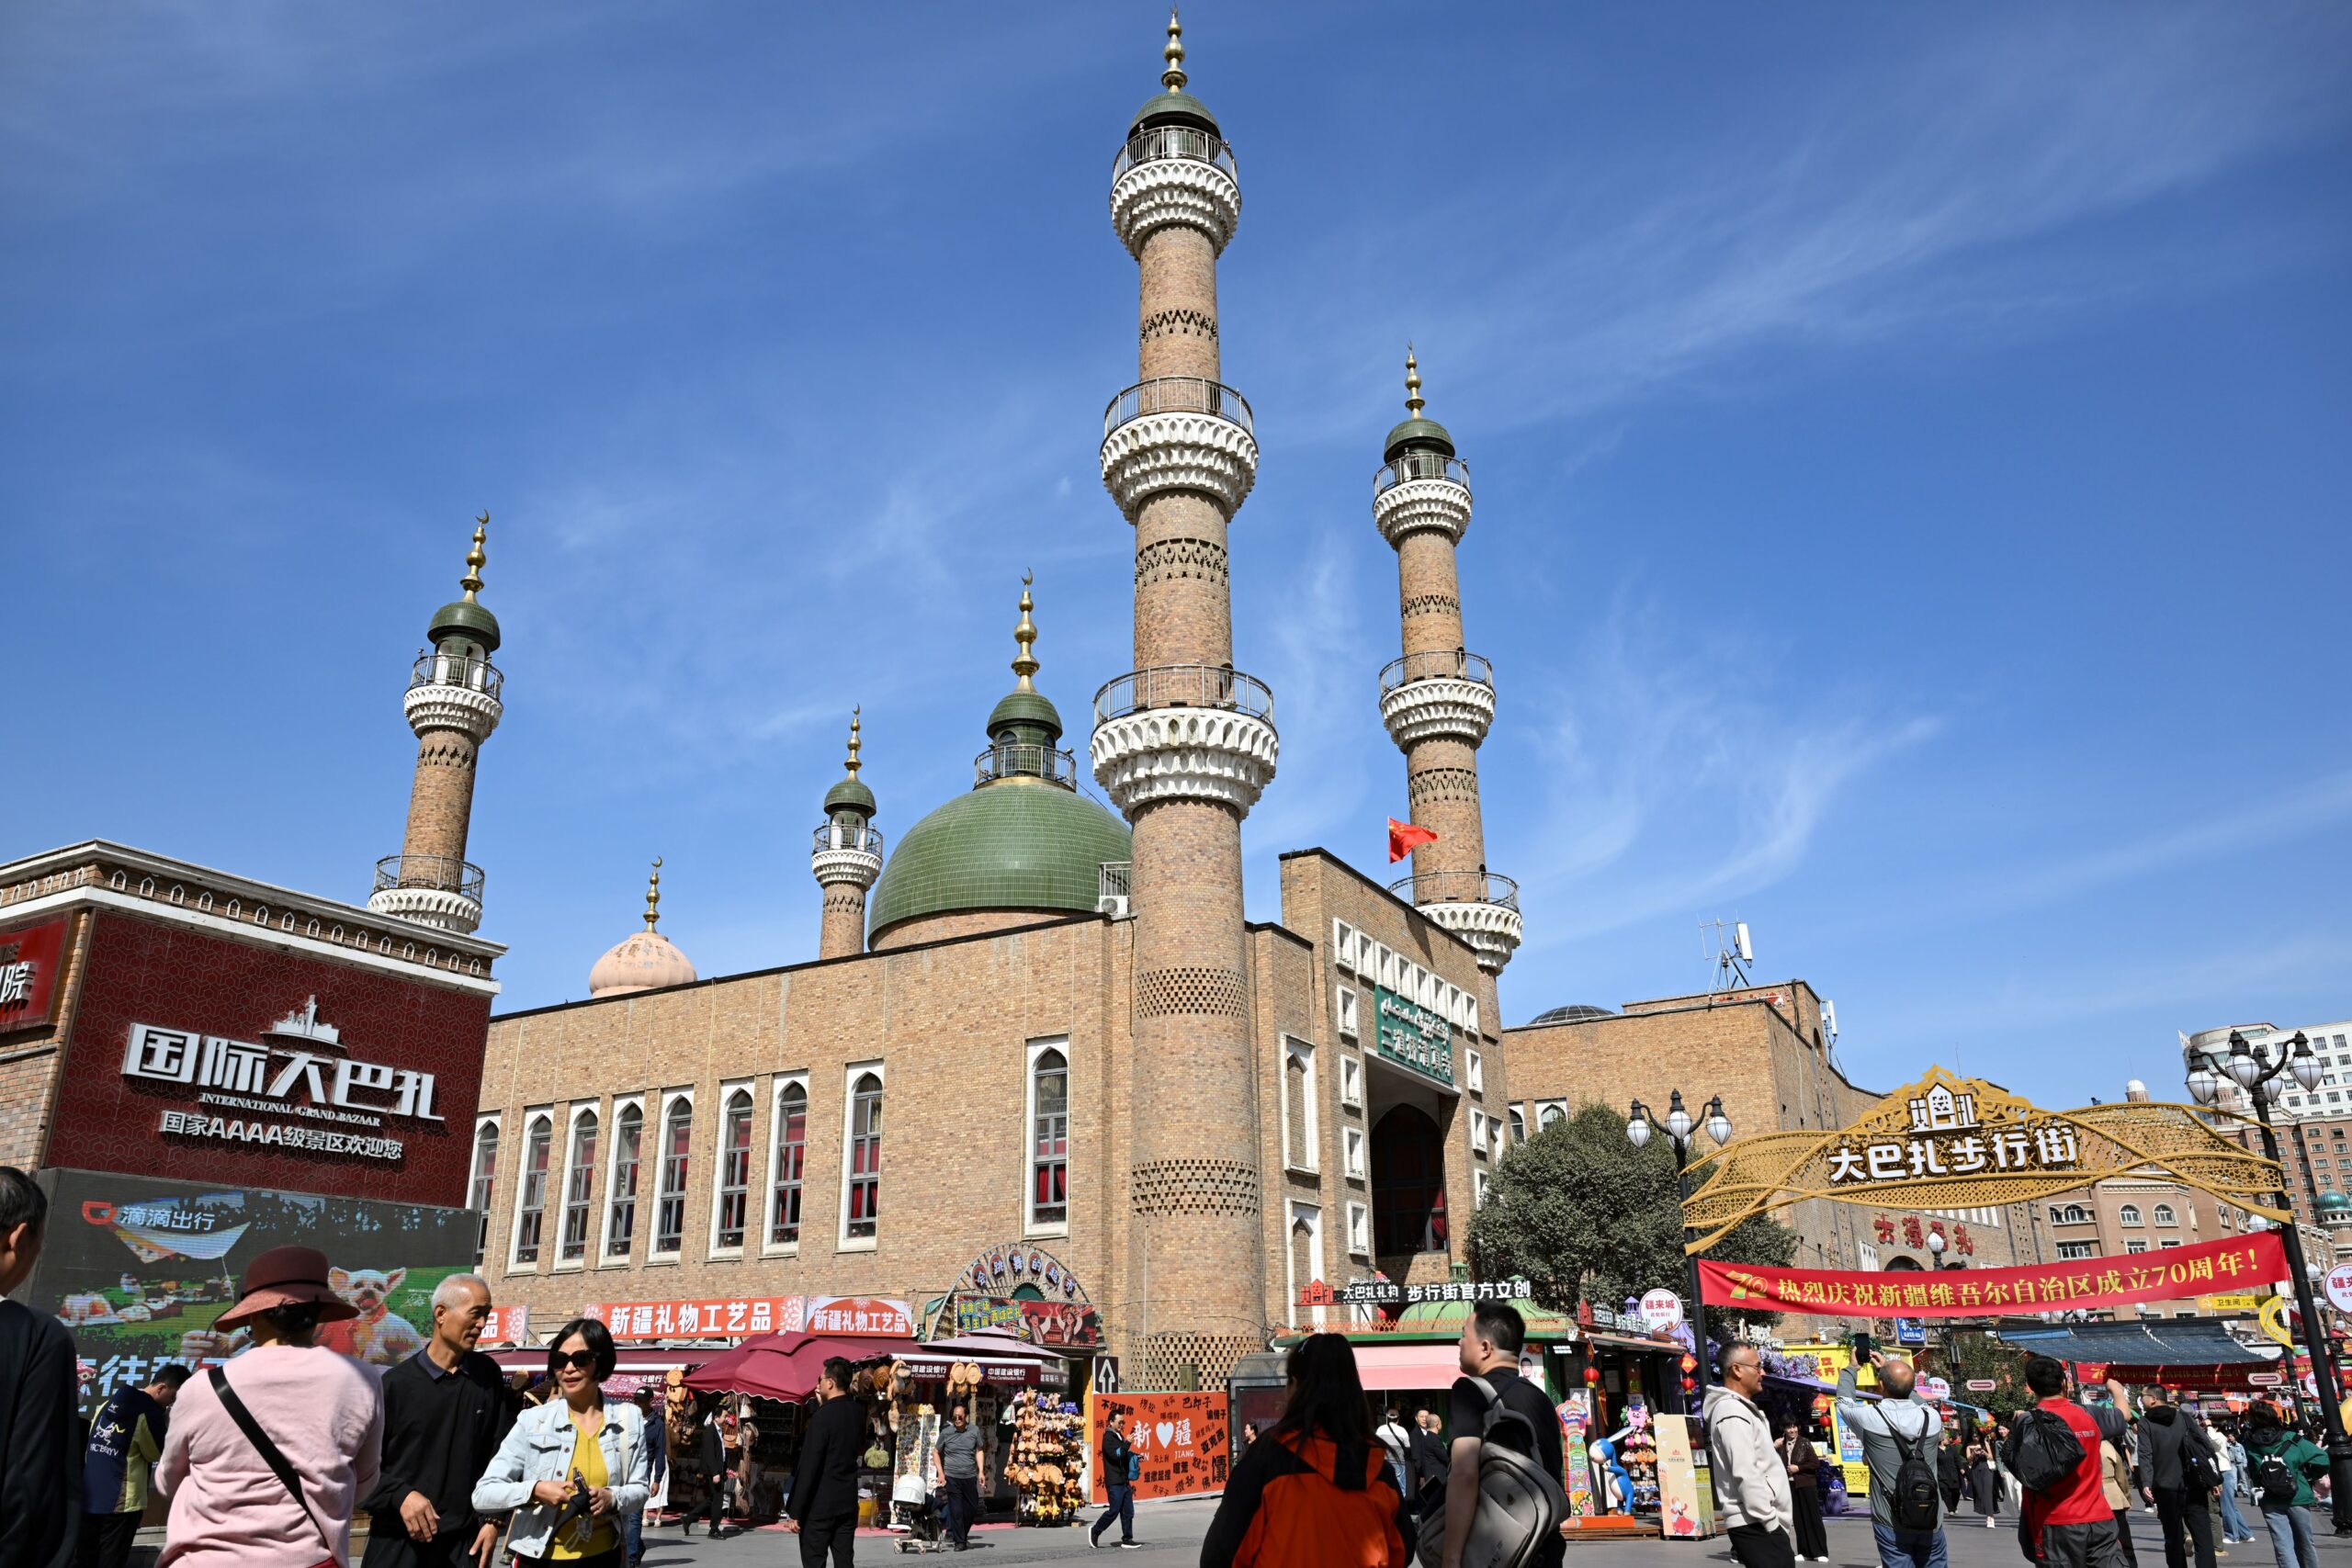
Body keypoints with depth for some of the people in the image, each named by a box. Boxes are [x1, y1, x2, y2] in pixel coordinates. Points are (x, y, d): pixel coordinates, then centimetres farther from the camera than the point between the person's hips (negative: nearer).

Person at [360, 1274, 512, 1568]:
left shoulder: (488, 1375, 4)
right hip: (399, 1542, -2)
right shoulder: (397, 1382, -6)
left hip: (465, 1542, 3)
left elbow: (500, 1453, 7)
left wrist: (494, 1520, 3)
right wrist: (401, 1495, -17)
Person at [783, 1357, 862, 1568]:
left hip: (820, 1505, -7)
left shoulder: (822, 1417, -17)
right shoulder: (857, 1414, 4)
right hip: (848, 1502, 7)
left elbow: (808, 1467, -18)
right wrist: (825, 1407, 13)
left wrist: (795, 1512, -14)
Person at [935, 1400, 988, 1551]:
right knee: (956, 1510, -3)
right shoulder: (945, 1433, -2)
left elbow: (979, 1451, 11)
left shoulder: (974, 1431, 2)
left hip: (970, 1477, 2)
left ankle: (962, 1535, 29)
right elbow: (937, 1453, 9)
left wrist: (981, 1471, 3)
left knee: (972, 1509, 8)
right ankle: (960, 1541, 9)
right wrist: (941, 1473, -1)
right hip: (952, 1477, -2)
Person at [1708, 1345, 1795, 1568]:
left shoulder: (1742, 1410, 19)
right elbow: (1746, 1475, -21)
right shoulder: (1733, 1413, -14)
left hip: (1762, 1524, 10)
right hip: (1756, 1525, -10)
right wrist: (1771, 1522, -19)